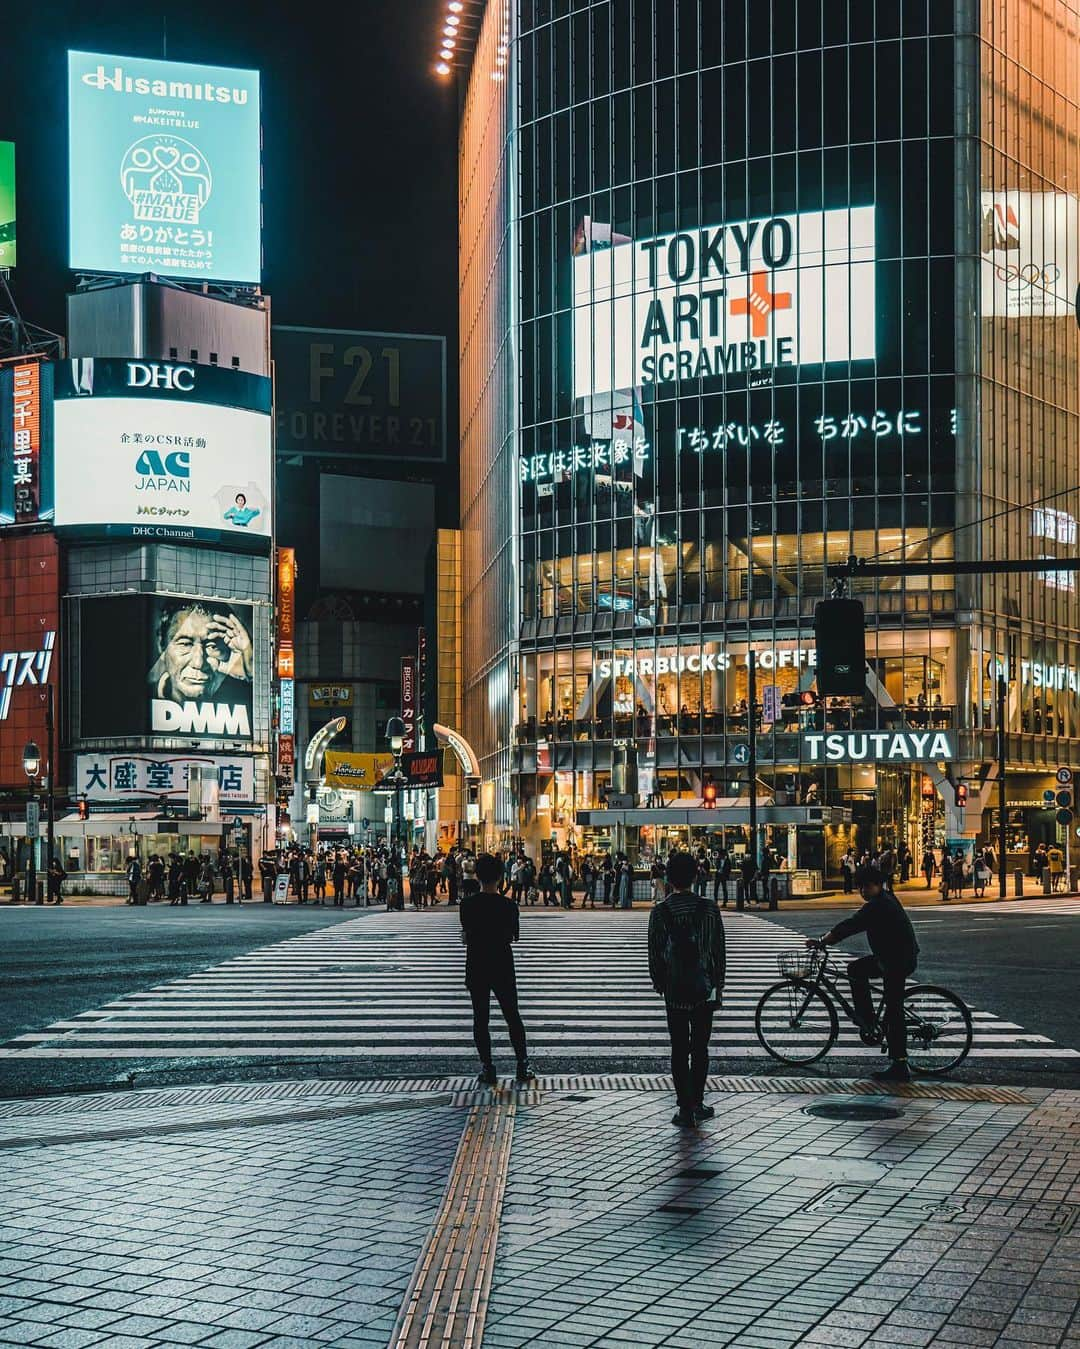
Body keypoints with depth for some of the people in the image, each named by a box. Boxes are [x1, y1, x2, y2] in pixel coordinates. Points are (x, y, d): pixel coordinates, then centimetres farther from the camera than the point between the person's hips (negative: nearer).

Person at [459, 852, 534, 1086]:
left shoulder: (469, 903, -10)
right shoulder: (508, 905, -10)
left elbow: (466, 935, 0)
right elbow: (514, 936, 1)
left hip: (476, 968, 0)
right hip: (503, 968, 0)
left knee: (480, 1017, 7)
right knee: (512, 1016, 12)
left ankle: (487, 1069, 6)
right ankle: (523, 1066, 12)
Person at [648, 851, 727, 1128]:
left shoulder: (660, 912, -7)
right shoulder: (709, 909, -4)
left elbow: (654, 953, -3)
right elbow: (719, 950, 0)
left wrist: (659, 984, 12)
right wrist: (718, 985, 10)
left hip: (674, 992, -1)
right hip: (704, 990, 1)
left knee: (679, 1051, 4)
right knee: (700, 1048, 13)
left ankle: (686, 1109, 2)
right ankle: (697, 1104, 16)